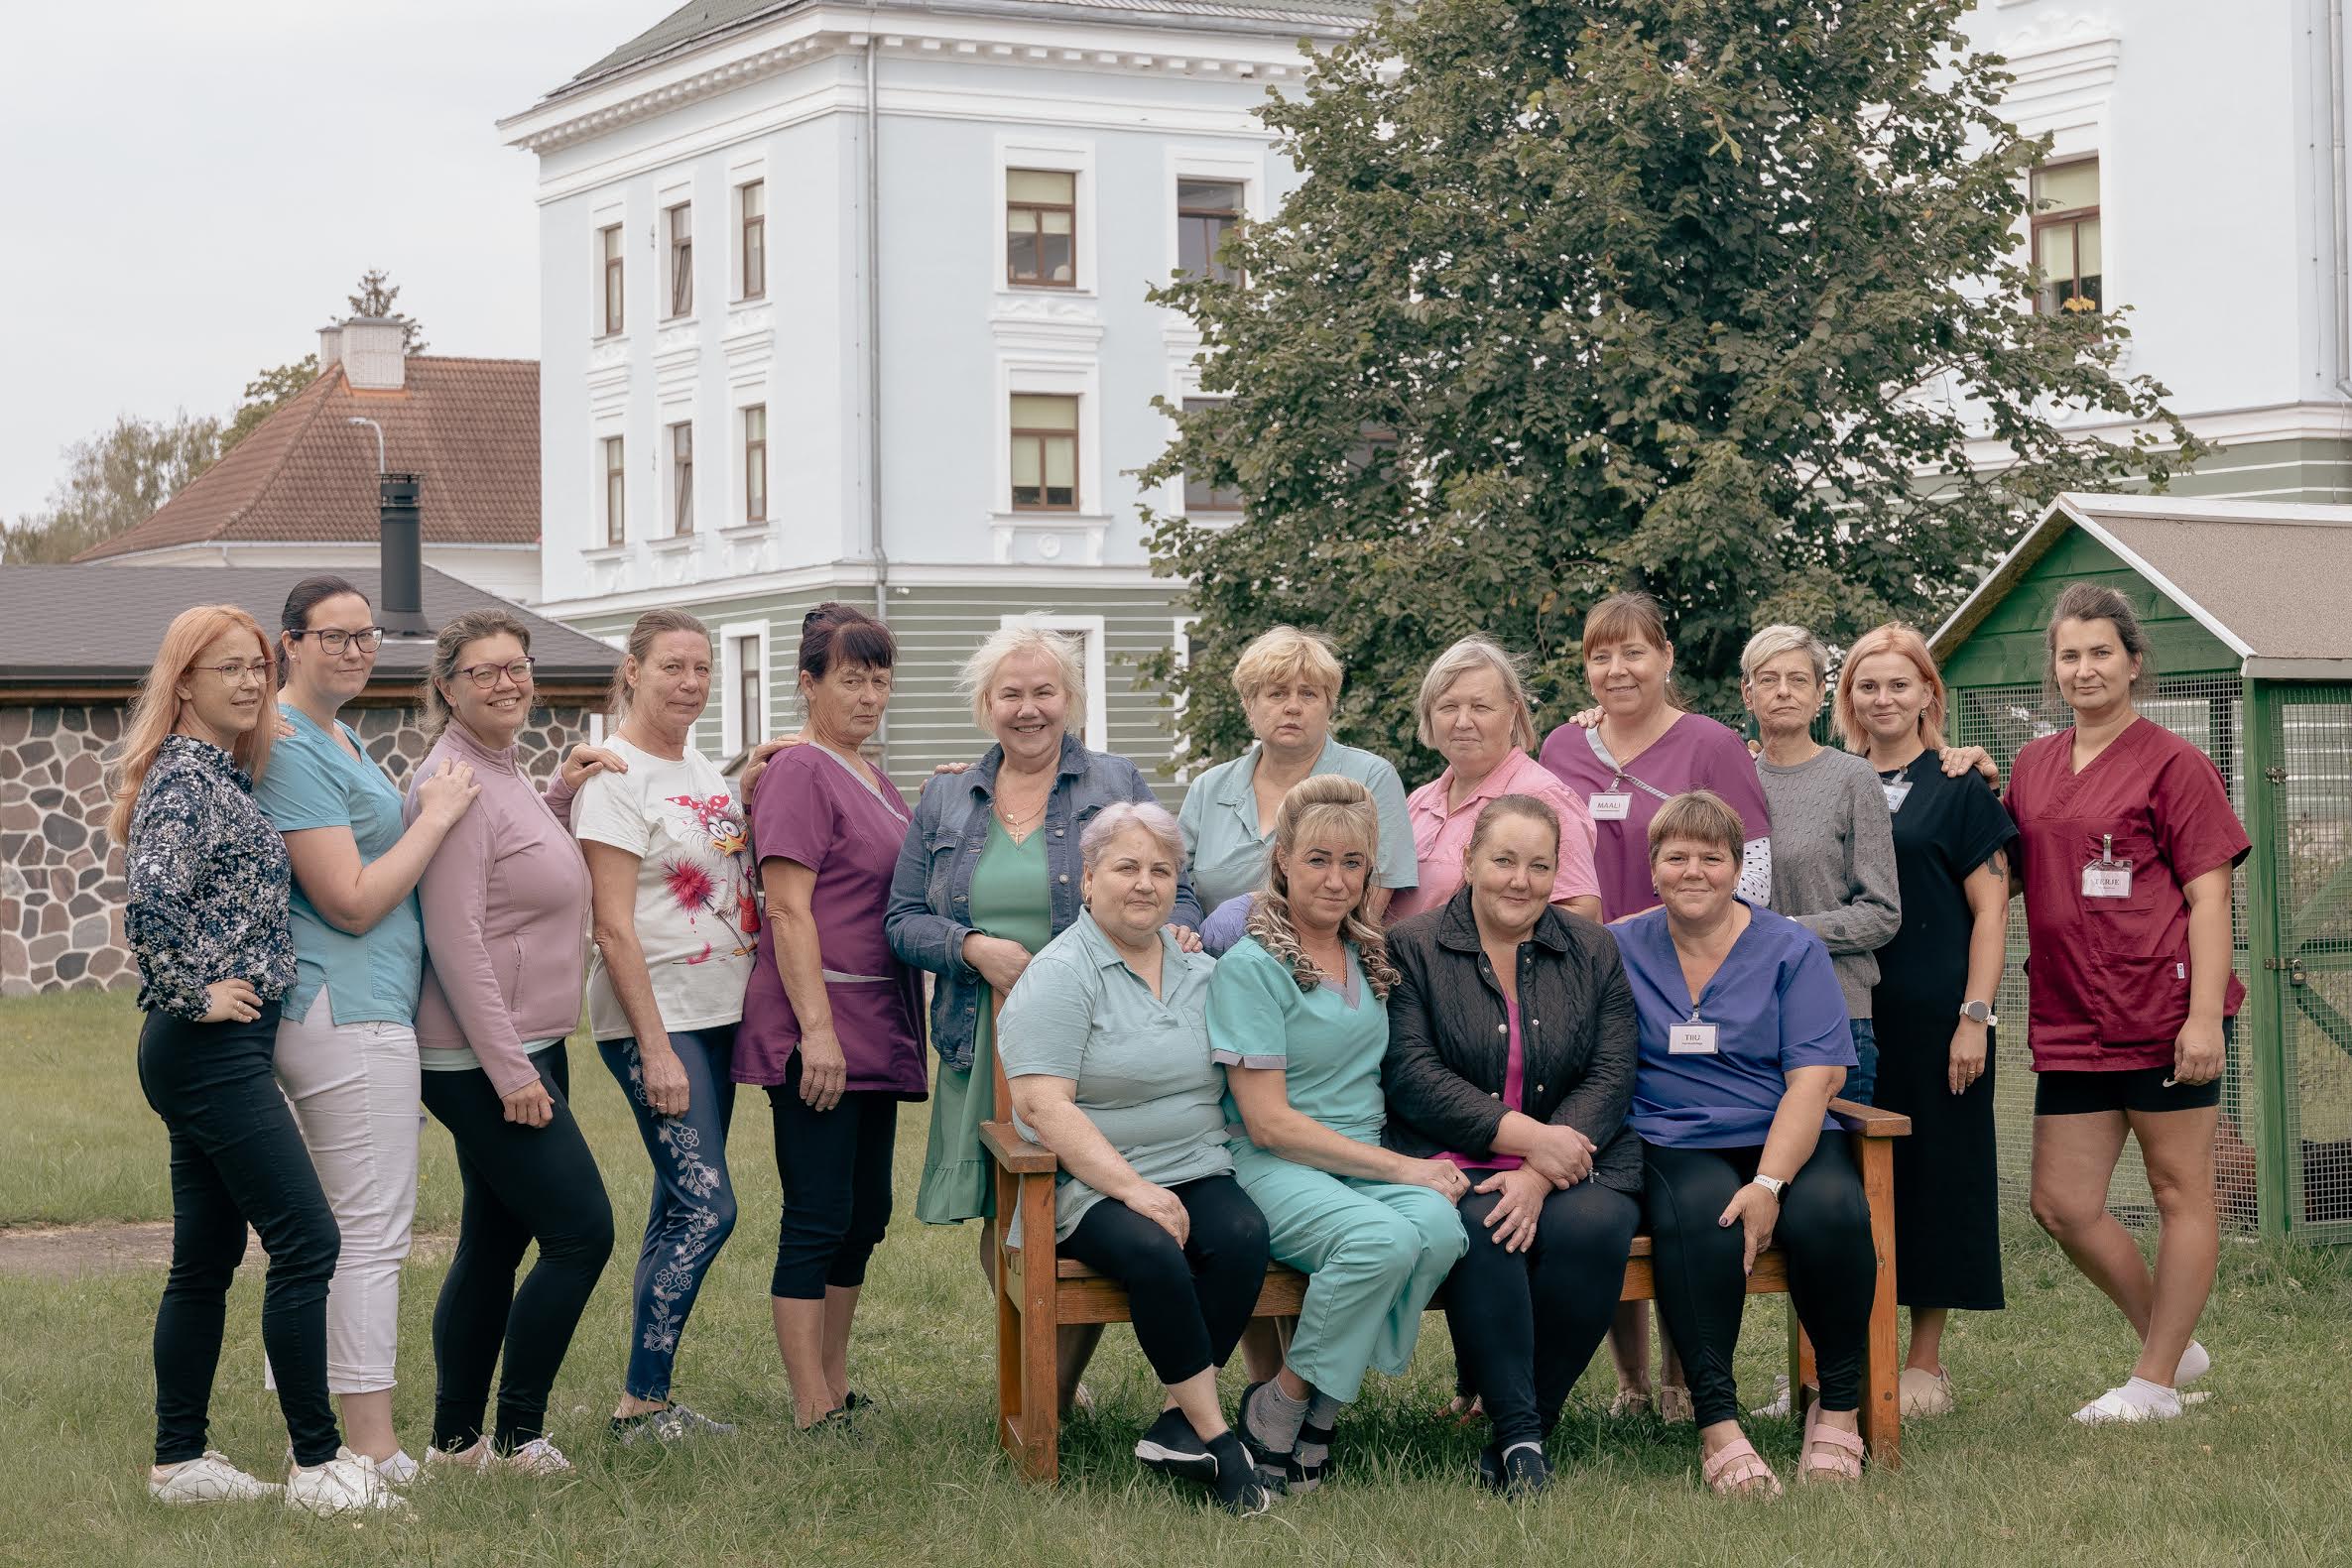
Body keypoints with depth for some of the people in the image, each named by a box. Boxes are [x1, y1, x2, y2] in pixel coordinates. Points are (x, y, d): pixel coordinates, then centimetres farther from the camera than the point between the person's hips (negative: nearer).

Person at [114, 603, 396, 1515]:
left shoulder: (223, 774, 15)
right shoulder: (184, 779, -15)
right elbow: (150, 901, -29)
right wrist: (196, 994, -18)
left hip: (219, 1054, 10)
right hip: (211, 1051, -10)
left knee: (207, 1259, 12)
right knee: (307, 1241, -9)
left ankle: (180, 1460, 18)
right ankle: (318, 1465, -5)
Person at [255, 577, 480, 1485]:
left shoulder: (334, 738, 17)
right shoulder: (292, 748, -15)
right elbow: (352, 901, -19)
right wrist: (437, 816, -12)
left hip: (322, 1012, 11)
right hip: (350, 1011, -11)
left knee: (320, 1227, 13)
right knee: (372, 1228, -8)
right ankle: (373, 1449, -5)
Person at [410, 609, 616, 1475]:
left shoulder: (503, 772, 14)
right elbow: (455, 937, -21)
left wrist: (559, 797, 12)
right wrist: (509, 1069, -23)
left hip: (523, 1049, 10)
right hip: (484, 1060, -10)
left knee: (494, 1243, 12)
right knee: (581, 1230, -9)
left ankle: (456, 1440, 18)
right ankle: (518, 1435, -2)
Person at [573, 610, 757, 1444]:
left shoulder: (701, 766, 13)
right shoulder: (615, 776, -11)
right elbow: (614, 927, -16)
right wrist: (655, 1048, -19)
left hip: (718, 1014, 8)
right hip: (655, 1018, -8)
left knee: (680, 1208, 8)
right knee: (706, 1207, -12)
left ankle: (652, 1400, 13)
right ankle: (640, 1403, -5)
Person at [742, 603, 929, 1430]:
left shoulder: (873, 782, 18)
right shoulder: (800, 774, -9)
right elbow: (789, 911, -16)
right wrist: (817, 1028, -21)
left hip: (875, 1033, 9)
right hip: (816, 1031, -9)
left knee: (864, 1216, 12)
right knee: (818, 1221, -7)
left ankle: (836, 1392, 21)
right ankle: (812, 1413, -4)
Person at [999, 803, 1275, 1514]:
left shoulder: (1200, 974, 16)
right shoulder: (1059, 976, -4)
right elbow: (1042, 1106, -14)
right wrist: (1135, 1189, -21)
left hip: (1196, 1171, 5)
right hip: (1088, 1183, -5)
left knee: (1243, 1234, -27)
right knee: (1152, 1252, -34)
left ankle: (1178, 1427, -19)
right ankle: (1217, 1440, -23)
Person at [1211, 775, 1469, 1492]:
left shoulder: (1370, 957, 16)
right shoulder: (1249, 968, -6)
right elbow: (1269, 1122, -11)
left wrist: (1423, 1163, 4)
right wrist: (1400, 1167, -13)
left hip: (1368, 1161, 6)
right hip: (1273, 1167, -6)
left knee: (1439, 1228, -29)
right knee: (1384, 1239, -35)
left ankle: (1317, 1406, -14)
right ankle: (1277, 1407, -14)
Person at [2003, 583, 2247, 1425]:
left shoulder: (2172, 763, -4)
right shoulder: (2032, 765, 13)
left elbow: (2208, 894, -7)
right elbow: (2002, 876, 21)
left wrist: (2204, 1013, -16)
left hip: (2162, 1009, -6)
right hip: (2072, 1022, 6)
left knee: (2179, 1191, 3)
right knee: (2062, 1204, 5)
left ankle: (2156, 1381, 11)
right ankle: (2172, 1343, 23)